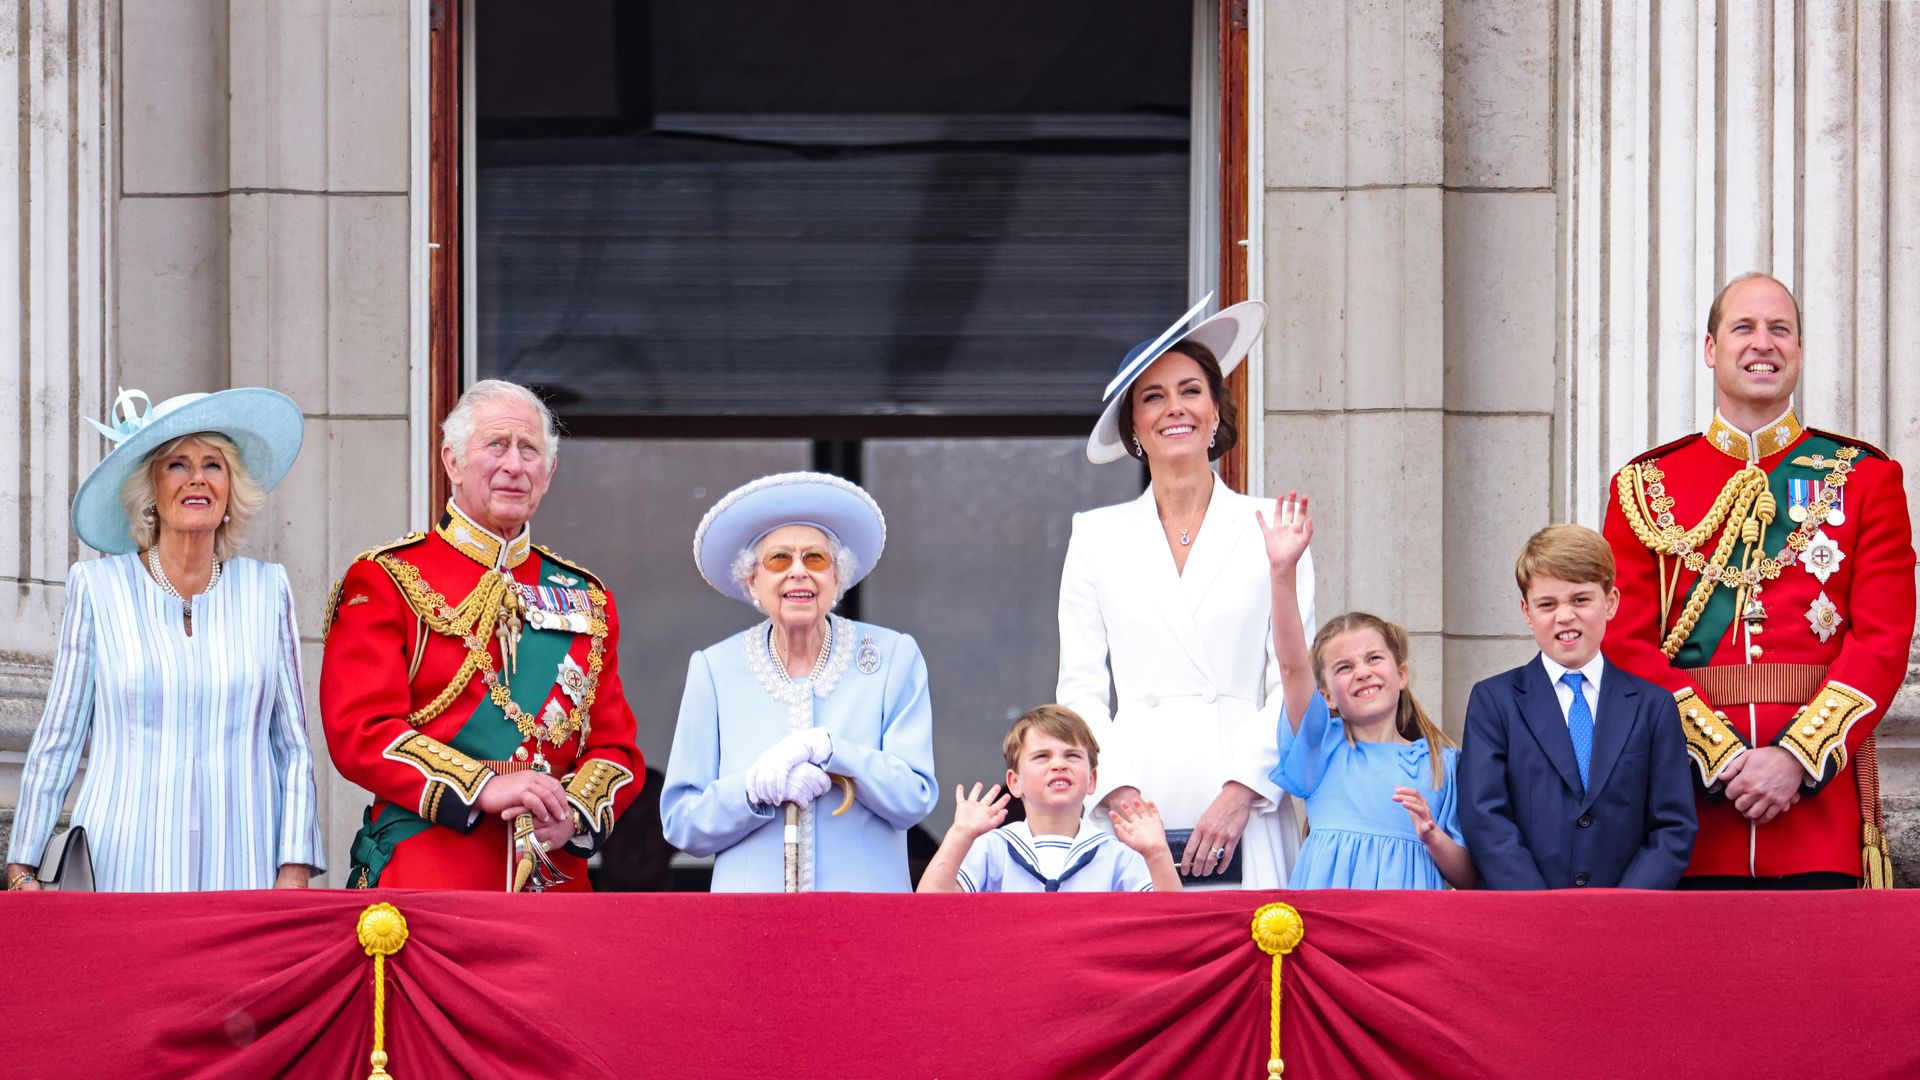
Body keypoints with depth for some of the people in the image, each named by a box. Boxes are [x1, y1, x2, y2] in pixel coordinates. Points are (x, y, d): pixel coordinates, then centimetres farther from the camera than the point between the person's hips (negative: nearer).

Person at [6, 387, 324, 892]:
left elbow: (294, 746, 10)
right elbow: (57, 741, 8)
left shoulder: (266, 590, 9)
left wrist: (295, 870, 0)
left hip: (240, 870, 1)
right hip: (123, 868, -1)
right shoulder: (97, 586, 5)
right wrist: (22, 870, 3)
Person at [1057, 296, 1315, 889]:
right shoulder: (1096, 538, 12)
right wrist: (1119, 791, -6)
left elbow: (1294, 683, 3)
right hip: (1132, 811, 1)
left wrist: (1241, 791, -9)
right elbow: (1080, 689, 9)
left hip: (1244, 815, -1)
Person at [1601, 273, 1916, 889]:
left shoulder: (1865, 478, 8)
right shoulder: (1646, 487, 9)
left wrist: (1796, 758, -13)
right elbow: (1628, 645, 2)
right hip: (1693, 801, 0)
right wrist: (1723, 757, -11)